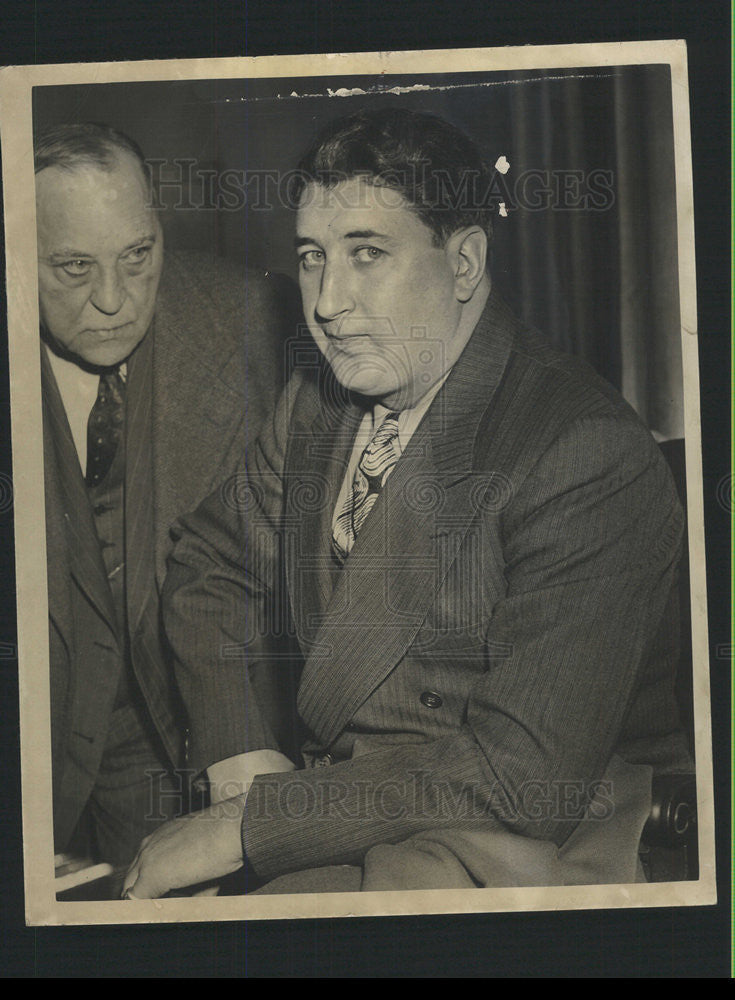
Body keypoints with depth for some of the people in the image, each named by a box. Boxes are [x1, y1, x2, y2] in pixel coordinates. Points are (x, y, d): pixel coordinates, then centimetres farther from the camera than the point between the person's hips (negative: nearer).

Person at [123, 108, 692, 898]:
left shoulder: (591, 460, -19)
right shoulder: (317, 396, 5)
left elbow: (527, 777, -23)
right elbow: (211, 569, 18)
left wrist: (247, 824, -22)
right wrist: (241, 764, -2)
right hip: (333, 791, 6)